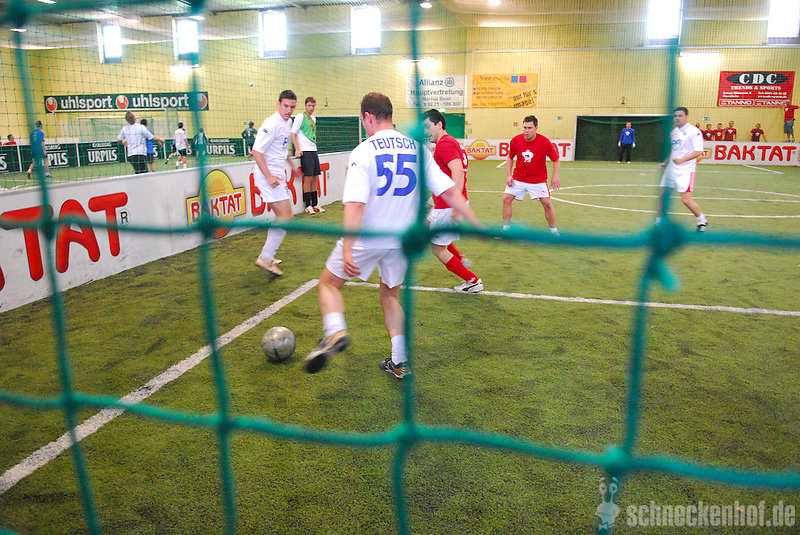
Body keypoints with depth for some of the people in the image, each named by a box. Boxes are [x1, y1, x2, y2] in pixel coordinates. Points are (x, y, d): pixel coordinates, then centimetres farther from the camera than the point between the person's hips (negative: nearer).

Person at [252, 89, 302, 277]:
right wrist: (269, 176, -25)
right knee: (286, 218, -15)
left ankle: (268, 256, 27)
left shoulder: (288, 122, 14)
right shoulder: (272, 123, -16)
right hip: (267, 174, -10)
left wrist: (292, 165, 32)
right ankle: (265, 258, -11)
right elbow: (256, 151, -21)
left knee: (281, 217, 16)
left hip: (277, 174, 10)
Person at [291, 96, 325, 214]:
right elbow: (293, 134, -9)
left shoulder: (313, 118, 17)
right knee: (308, 178, -8)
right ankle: (308, 205, -2)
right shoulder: (300, 117, -5)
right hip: (305, 151, -8)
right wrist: (297, 149, -16)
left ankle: (315, 204, 14)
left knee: (314, 178, 8)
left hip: (313, 151, 8)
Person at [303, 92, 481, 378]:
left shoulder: (362, 152, -14)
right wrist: (477, 224, 2)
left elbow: (355, 204, -26)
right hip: (403, 239, 5)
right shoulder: (417, 148, 0)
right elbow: (449, 191, -3)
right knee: (390, 295, 23)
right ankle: (399, 361, 20)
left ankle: (335, 332, -12)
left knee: (329, 283, 15)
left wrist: (347, 250, -31)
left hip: (366, 238, -4)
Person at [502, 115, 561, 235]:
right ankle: (505, 229, 8)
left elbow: (556, 160, -5)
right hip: (518, 179, 2)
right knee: (506, 199, -8)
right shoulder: (515, 140, -10)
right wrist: (508, 175, -3)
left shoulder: (545, 142, -16)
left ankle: (554, 231, 10)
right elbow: (510, 158, 7)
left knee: (547, 203, -10)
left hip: (538, 180, -2)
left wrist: (555, 176, -18)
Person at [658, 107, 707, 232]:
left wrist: (682, 159, -28)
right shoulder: (674, 132, 15)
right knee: (663, 195, 3)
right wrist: (666, 162, 18)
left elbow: (698, 151, -16)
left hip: (686, 170, -7)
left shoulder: (694, 131, -8)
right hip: (671, 169, 7)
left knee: (686, 200, -11)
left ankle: (702, 221, 10)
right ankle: (659, 222, 16)